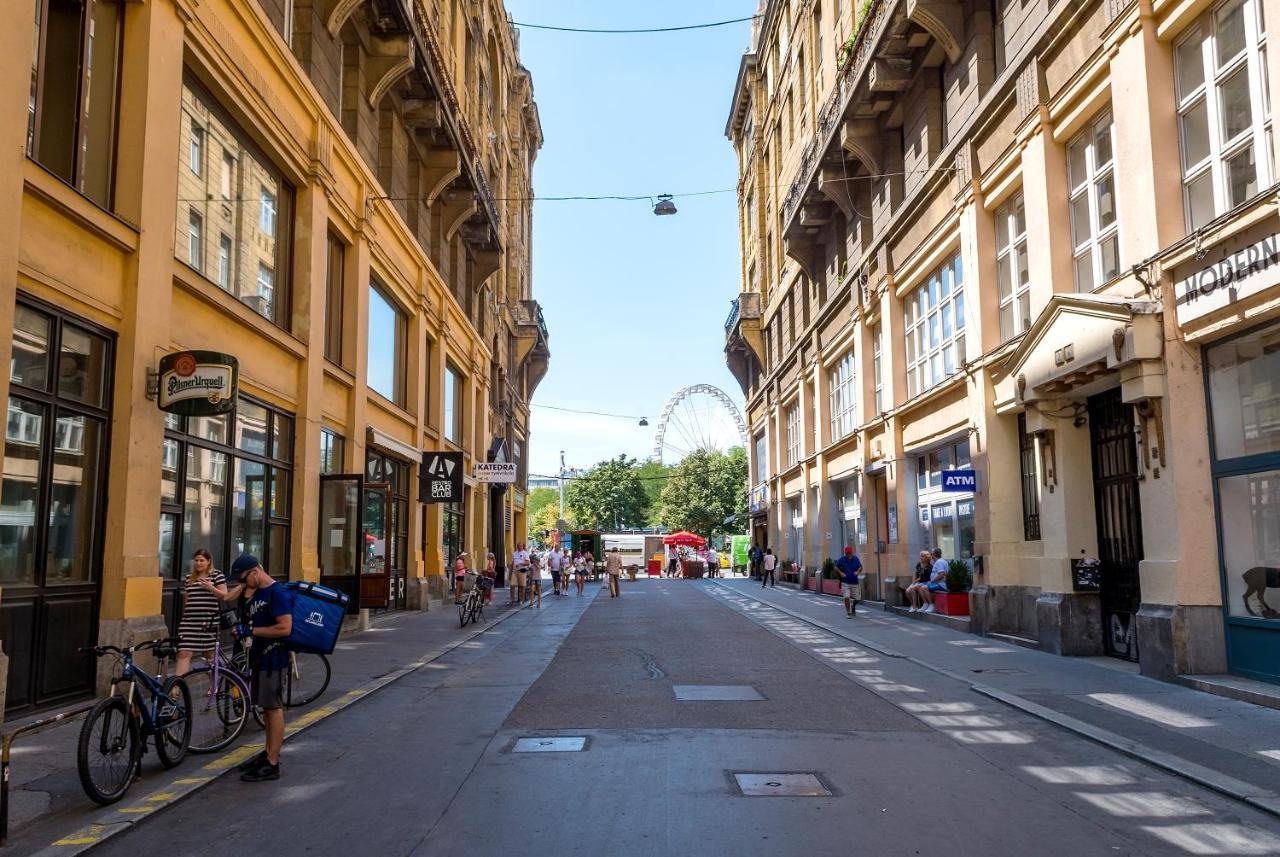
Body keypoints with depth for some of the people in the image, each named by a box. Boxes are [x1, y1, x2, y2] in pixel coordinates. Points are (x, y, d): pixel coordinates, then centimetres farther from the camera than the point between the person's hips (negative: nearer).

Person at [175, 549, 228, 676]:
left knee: (209, 654, 8)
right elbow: (185, 599, 22)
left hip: (209, 622, -3)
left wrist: (211, 588, -22)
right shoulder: (189, 577, 14)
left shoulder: (216, 575, 0)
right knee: (184, 653, -7)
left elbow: (225, 596, -6)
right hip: (189, 622, 3)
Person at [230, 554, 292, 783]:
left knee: (274, 708, -4)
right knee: (266, 707, 16)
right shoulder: (257, 594, 13)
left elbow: (285, 628, -25)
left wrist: (250, 631, -20)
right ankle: (269, 753, 27)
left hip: (273, 659, -10)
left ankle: (272, 764, 0)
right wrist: (242, 629, 6)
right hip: (260, 658, 10)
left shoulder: (278, 594, -18)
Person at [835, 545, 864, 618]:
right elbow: (836, 567, 4)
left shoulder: (855, 559, -2)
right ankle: (848, 613, 2)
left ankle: (853, 607, 39)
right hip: (845, 582, -2)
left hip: (855, 582, 2)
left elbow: (860, 567, 3)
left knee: (857, 599, 7)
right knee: (846, 598, -12)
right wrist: (841, 573, -12)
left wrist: (858, 572, -18)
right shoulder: (842, 559, -6)